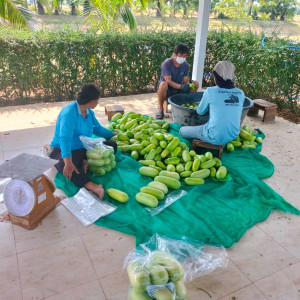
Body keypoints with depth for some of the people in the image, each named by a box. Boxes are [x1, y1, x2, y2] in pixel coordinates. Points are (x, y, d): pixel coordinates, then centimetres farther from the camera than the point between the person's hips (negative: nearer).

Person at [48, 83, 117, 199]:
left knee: (112, 145, -3)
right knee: (64, 165, -42)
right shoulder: (69, 113, -24)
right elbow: (65, 138, -38)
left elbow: (98, 129, 22)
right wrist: (68, 162, -51)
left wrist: (113, 134, 29)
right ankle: (92, 186, -63)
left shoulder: (89, 112, 4)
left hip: (83, 148, 9)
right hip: (63, 150, -8)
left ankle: (85, 161, -23)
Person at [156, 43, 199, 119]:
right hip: (167, 90, -5)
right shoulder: (167, 63, -18)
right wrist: (181, 86, -39)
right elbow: (168, 81, -25)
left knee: (195, 84, -10)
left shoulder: (186, 65, -1)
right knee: (163, 84, -40)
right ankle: (160, 109, -22)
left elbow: (185, 81, -5)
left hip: (178, 90, 5)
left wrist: (187, 86, -30)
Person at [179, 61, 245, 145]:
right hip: (232, 136, 6)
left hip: (214, 137, -5)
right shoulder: (241, 94, -2)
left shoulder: (210, 91, -13)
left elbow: (200, 111, 2)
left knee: (182, 130, 14)